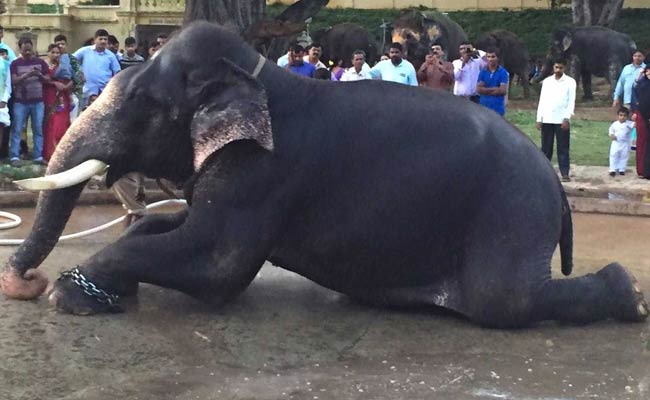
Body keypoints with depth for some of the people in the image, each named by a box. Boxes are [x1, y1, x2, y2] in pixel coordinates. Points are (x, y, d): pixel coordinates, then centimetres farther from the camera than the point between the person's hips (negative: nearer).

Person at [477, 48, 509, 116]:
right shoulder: (482, 72, 8)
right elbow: (479, 89, -1)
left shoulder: (503, 73, -1)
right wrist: (494, 89, -8)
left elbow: (503, 90, -10)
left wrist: (485, 90, -5)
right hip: (484, 107, 3)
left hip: (498, 108, -3)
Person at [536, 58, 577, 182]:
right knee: (546, 148, 7)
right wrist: (539, 119, 5)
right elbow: (542, 100, 10)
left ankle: (565, 173, 0)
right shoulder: (546, 81, 10)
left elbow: (571, 101, -4)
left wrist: (567, 118, -14)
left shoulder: (570, 81, 1)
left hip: (562, 120, -3)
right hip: (547, 119, 3)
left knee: (563, 148, -1)